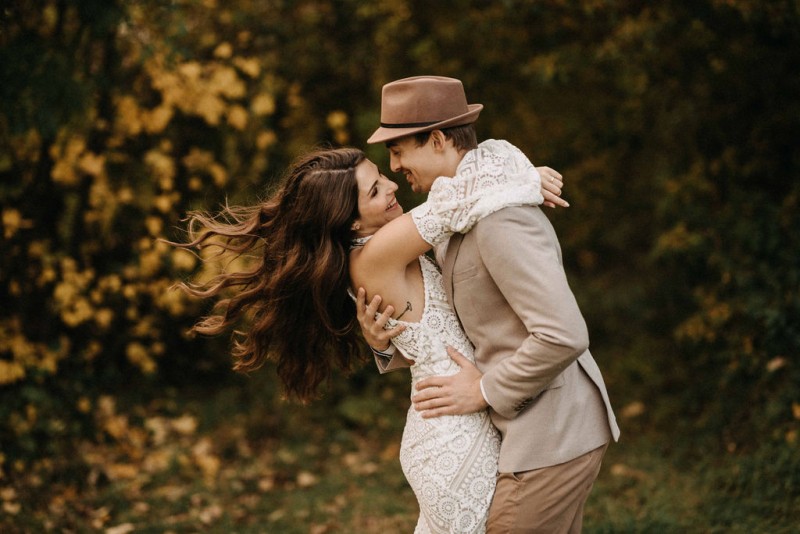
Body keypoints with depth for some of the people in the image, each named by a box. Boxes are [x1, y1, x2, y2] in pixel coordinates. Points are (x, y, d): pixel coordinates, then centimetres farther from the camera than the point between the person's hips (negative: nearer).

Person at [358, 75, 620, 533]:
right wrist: (385, 341, -3)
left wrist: (485, 390, -17)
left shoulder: (498, 218, -22)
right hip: (555, 427, 10)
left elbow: (564, 335, -29)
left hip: (551, 437, -10)